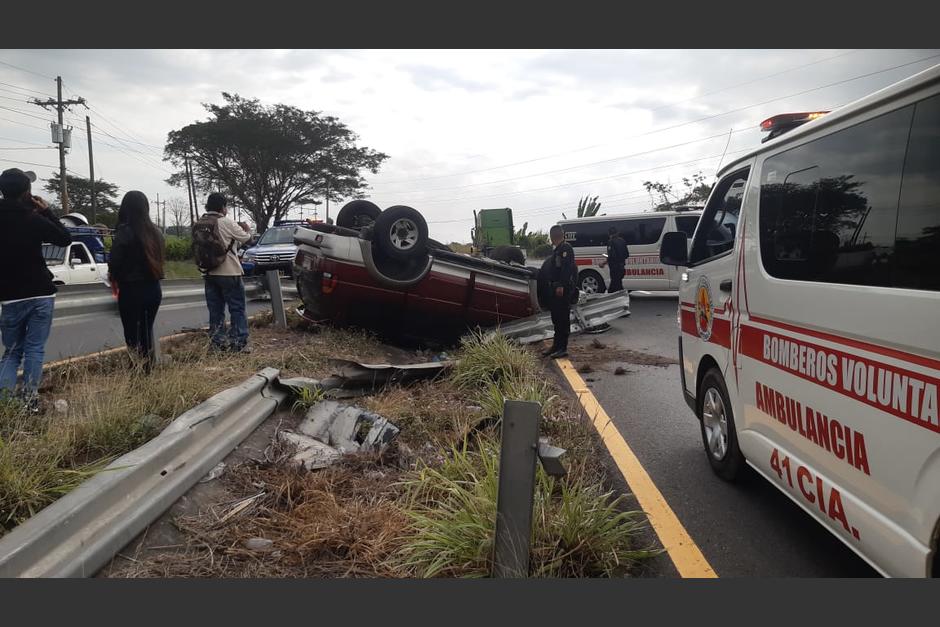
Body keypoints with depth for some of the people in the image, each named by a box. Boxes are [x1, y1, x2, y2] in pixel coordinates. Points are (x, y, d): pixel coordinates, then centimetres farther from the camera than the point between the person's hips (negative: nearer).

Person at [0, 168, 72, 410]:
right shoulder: (34, 219, -12)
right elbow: (65, 238, 2)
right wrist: (47, 211, 6)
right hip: (40, 294, -3)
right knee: (34, 349, 4)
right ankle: (30, 400, 2)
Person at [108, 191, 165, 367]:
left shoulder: (125, 232, -14)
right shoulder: (155, 231, 6)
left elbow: (114, 262, -13)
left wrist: (115, 277, 6)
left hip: (131, 290, -6)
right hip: (154, 289, 6)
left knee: (132, 334, 2)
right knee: (147, 331, 15)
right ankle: (148, 369, 18)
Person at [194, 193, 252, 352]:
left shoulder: (198, 224, 4)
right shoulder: (226, 222, -13)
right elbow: (244, 238, -5)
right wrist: (246, 230, 18)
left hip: (209, 273, 6)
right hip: (229, 273, -6)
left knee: (215, 310, 10)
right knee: (237, 309, 2)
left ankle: (218, 342, 13)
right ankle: (238, 343, 1)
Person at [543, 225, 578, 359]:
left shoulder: (566, 248, -13)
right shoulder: (557, 249, 18)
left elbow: (567, 268, -23)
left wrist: (561, 285, -29)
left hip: (563, 289, -10)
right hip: (555, 288, 10)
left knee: (562, 318, -7)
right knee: (556, 317, 16)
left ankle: (562, 348, -4)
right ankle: (557, 345, 25)